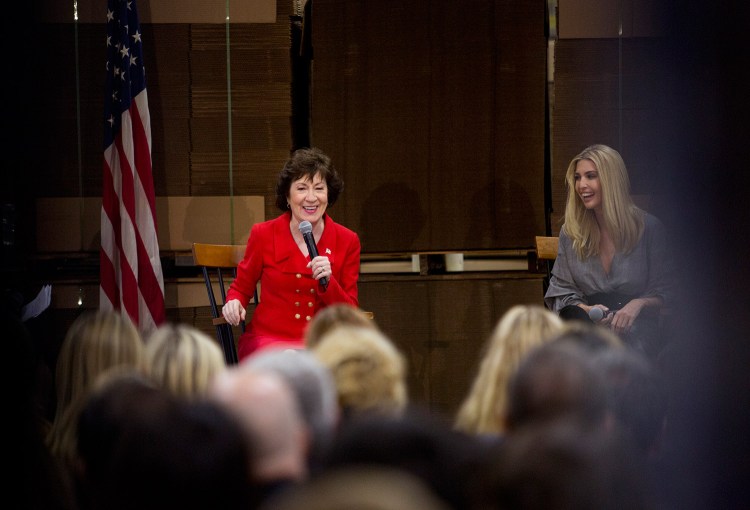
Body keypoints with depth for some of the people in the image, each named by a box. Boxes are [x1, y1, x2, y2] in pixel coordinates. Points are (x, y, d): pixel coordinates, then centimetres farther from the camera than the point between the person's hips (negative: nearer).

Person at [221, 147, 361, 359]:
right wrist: (234, 303, -7)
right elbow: (241, 288, 17)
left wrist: (327, 282, -15)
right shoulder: (264, 235, 1)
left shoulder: (347, 241, 4)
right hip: (267, 339, -2)